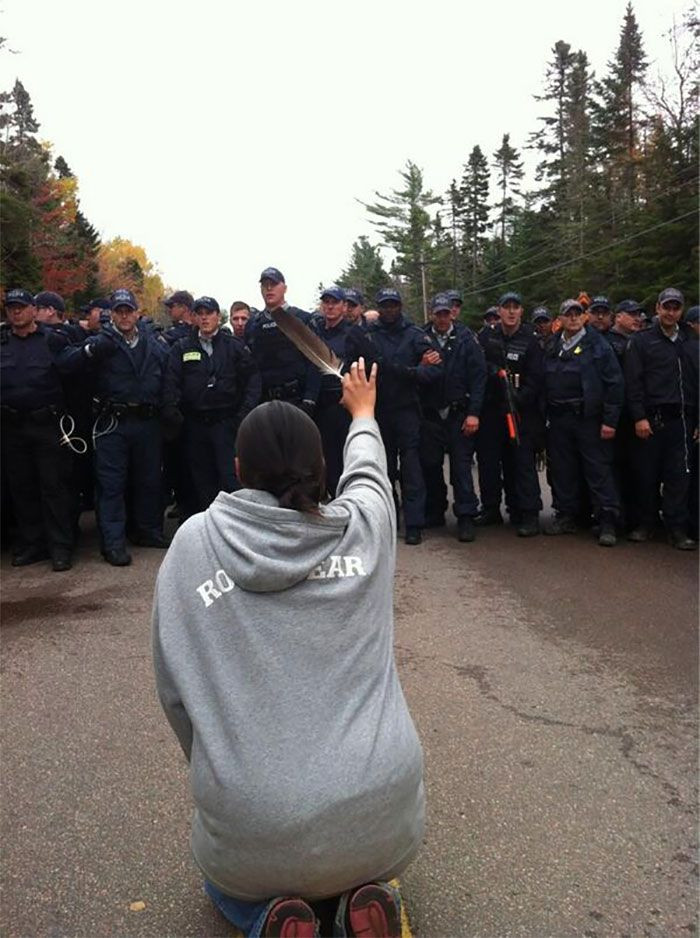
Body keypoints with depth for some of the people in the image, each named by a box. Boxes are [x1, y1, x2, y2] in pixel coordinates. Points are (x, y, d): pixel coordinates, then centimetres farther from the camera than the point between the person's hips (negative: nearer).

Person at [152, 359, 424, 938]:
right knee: (375, 857, 38)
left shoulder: (194, 542, -4)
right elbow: (367, 470, 21)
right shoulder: (364, 525, -2)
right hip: (380, 812, 1)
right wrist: (363, 414, 41)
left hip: (251, 820, 0)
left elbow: (174, 684, 1)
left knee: (229, 879, 36)